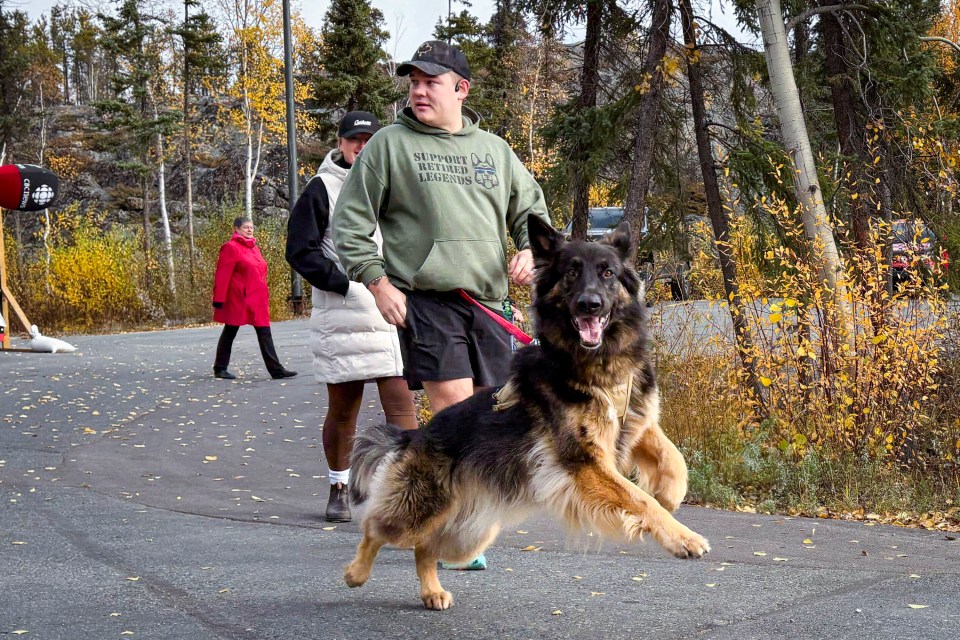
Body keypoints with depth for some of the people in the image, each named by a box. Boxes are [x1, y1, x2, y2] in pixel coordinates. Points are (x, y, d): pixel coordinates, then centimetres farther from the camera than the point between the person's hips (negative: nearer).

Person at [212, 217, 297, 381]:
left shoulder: (254, 248, 15)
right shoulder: (231, 247, -9)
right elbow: (222, 275, -13)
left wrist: (264, 295, 18)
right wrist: (219, 299, -16)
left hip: (257, 300, 7)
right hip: (238, 300, -7)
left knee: (265, 334, 2)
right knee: (229, 333, 5)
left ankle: (276, 370, -1)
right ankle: (220, 369, 17)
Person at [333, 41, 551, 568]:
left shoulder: (494, 150, 18)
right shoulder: (391, 143, 6)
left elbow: (531, 209, 26)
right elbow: (350, 223, 5)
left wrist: (530, 251, 4)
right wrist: (377, 283, -5)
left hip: (487, 303, 5)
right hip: (423, 298, -5)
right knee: (455, 411, -17)